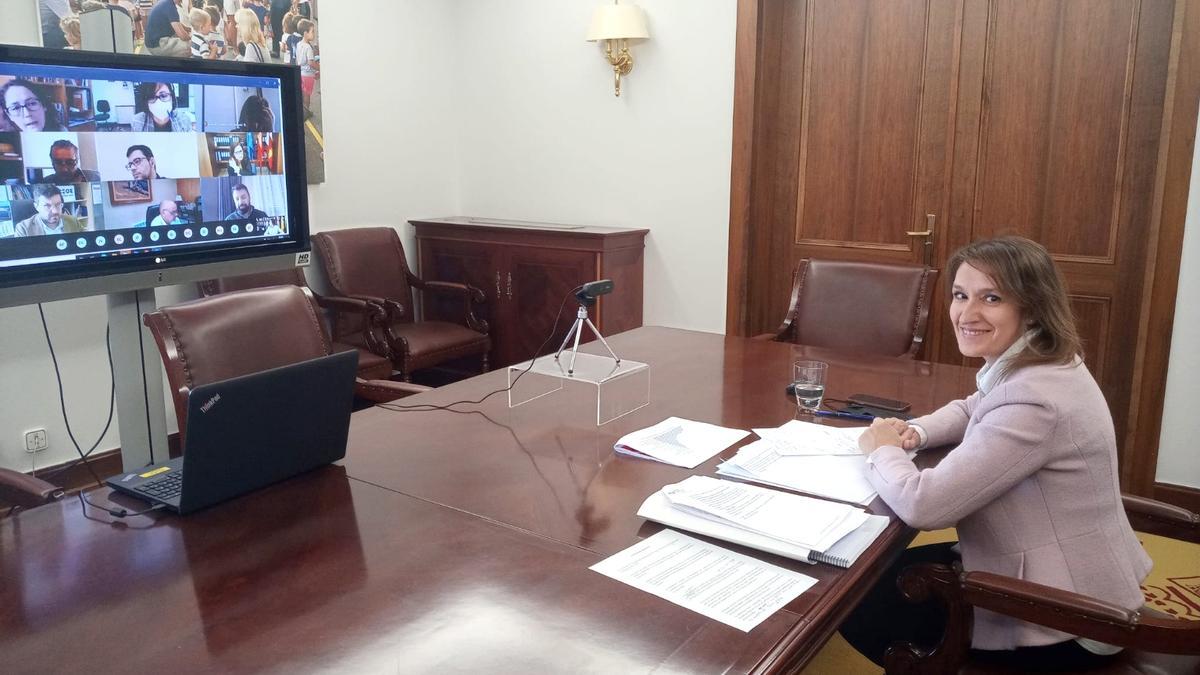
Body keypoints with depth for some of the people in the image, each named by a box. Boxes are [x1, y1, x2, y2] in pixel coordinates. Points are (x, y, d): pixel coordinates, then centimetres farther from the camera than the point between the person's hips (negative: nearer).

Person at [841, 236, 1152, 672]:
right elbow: (972, 411, 21)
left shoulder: (1032, 398, -31)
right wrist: (914, 433, -1)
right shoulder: (1038, 365, 0)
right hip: (1056, 577, 9)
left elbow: (922, 504, -32)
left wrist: (882, 450, -11)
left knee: (857, 606, 2)